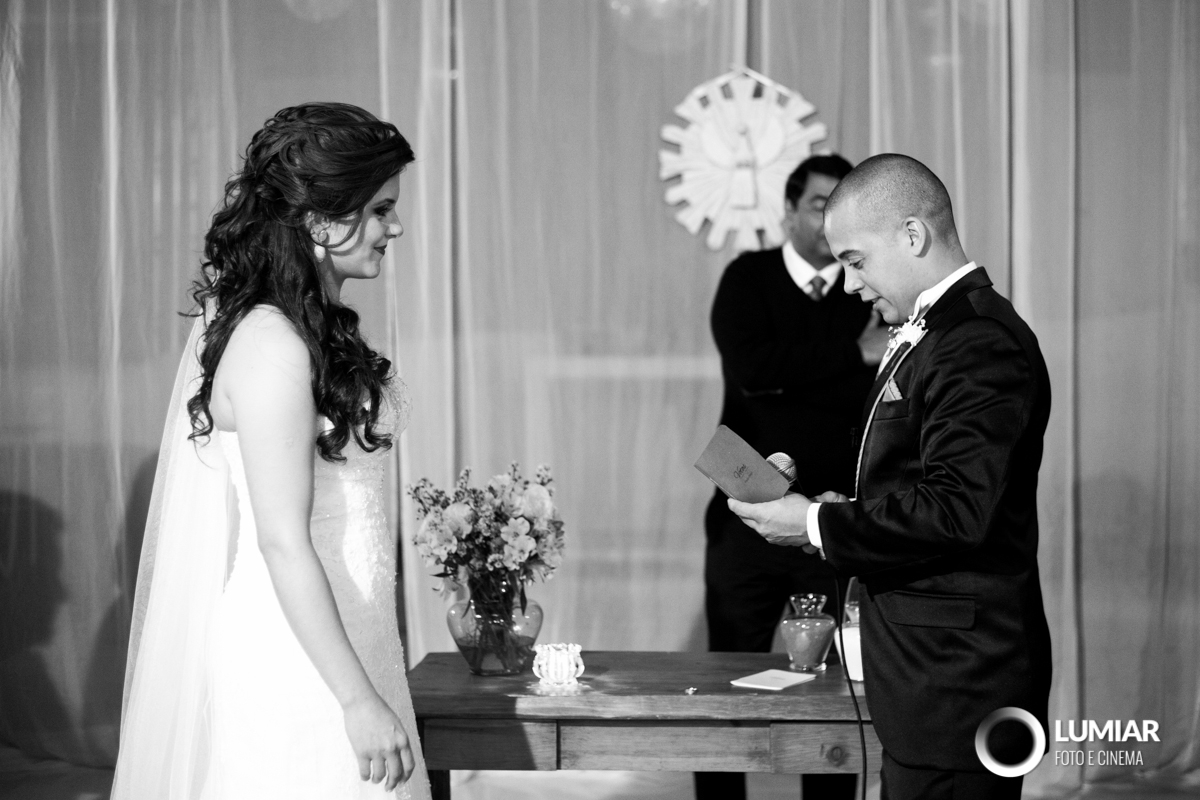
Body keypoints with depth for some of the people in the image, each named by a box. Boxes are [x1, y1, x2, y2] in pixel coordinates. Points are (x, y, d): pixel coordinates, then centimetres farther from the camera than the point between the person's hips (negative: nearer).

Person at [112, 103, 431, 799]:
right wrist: (358, 700, -20)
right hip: (300, 656, -9)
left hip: (336, 632, 9)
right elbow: (284, 542, -21)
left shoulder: (317, 327, 9)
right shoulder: (271, 345, -19)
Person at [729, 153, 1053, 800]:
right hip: (929, 672, 10)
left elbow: (956, 510, -24)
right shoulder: (930, 333, 17)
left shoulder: (980, 342, -17)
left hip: (955, 674, -10)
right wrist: (846, 513, 5)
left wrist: (819, 525, -16)